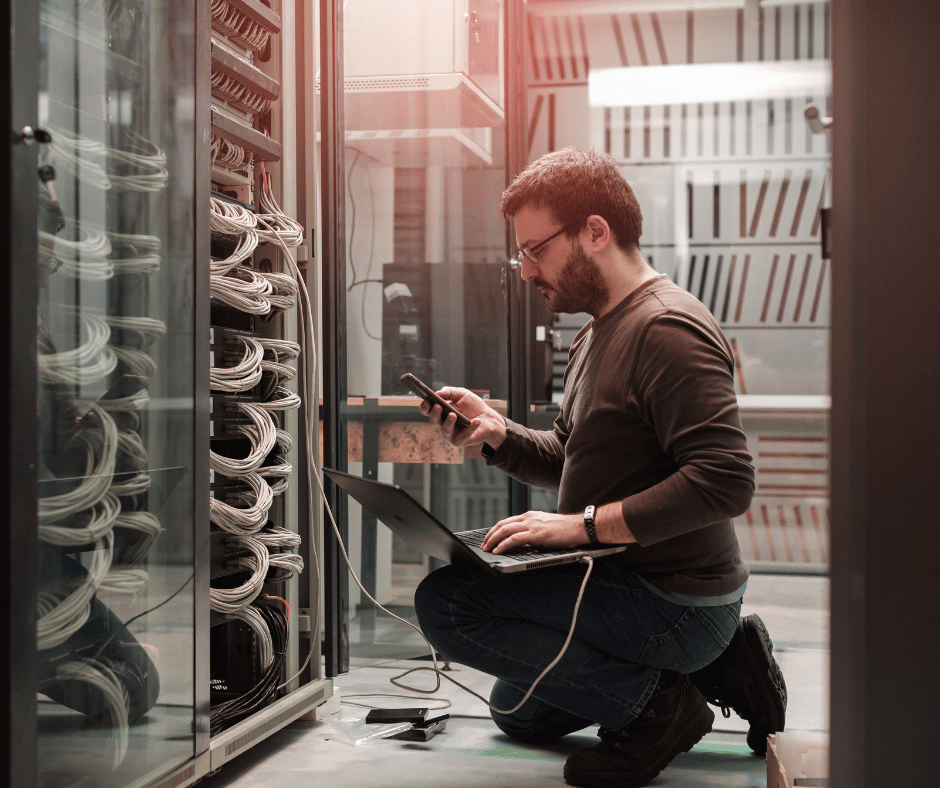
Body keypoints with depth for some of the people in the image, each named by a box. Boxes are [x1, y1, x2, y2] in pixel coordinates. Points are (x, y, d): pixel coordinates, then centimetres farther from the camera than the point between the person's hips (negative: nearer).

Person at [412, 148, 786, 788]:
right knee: (518, 712, 28)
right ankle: (718, 663, 16)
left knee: (446, 602, -21)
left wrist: (583, 525, -28)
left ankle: (651, 703, -11)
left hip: (673, 603, -11)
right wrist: (498, 433, -1)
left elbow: (727, 480, -30)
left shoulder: (667, 328, -20)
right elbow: (568, 462, 19)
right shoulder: (598, 334, 13)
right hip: (631, 582, 11)